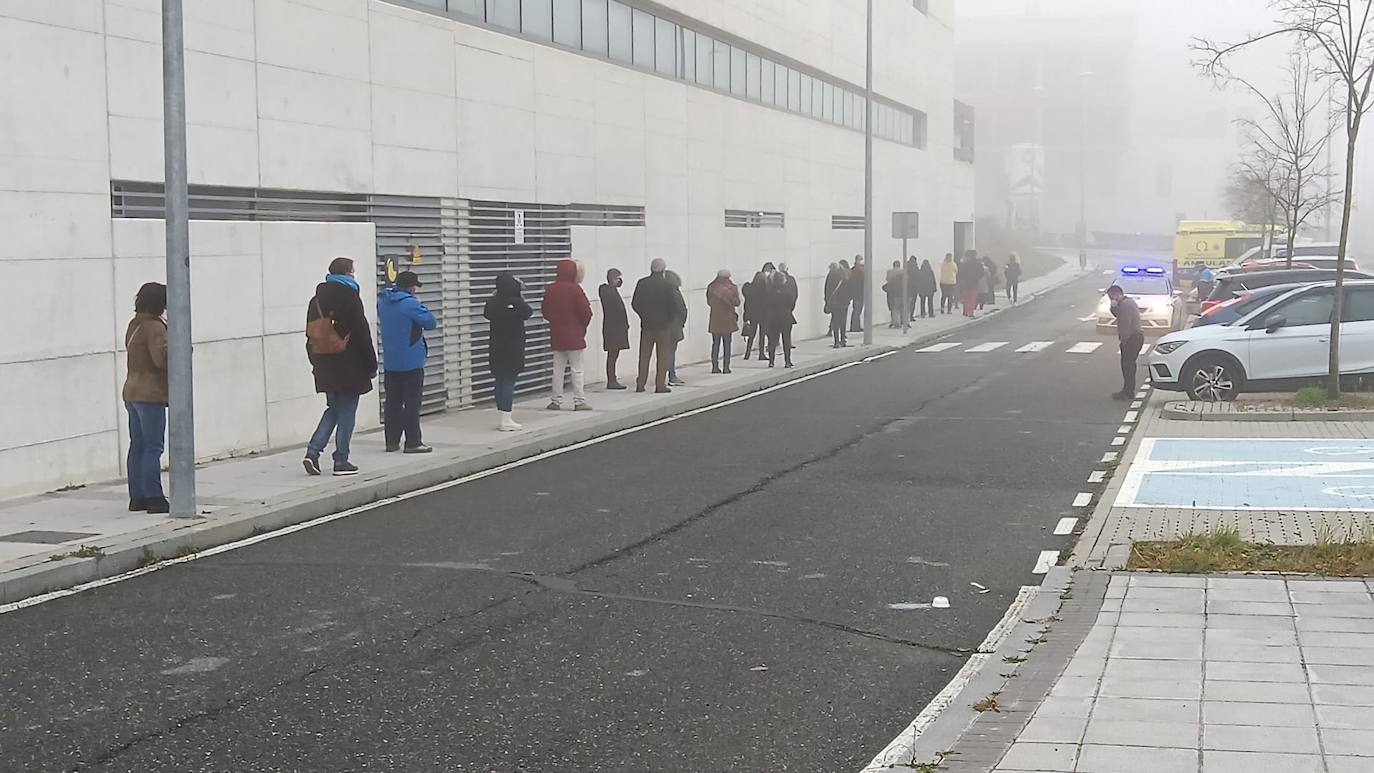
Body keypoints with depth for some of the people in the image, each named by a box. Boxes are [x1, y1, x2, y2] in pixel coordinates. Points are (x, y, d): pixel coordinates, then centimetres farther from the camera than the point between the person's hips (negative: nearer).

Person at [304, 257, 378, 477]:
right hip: (348, 365, -6)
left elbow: (311, 334, 12)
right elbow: (362, 334, -12)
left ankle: (313, 452, 4)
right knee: (347, 412, 2)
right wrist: (371, 365, -5)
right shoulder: (349, 298, -12)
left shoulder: (317, 299, 9)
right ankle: (341, 461, 4)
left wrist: (316, 362, 18)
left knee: (333, 409, 17)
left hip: (324, 365, 6)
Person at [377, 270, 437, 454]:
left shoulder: (383, 301, 6)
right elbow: (431, 323, -15)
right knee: (412, 402, -2)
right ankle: (413, 442, -2)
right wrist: (421, 307, 0)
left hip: (389, 361, 7)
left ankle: (392, 441, 14)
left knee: (393, 402, 11)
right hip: (411, 361, -7)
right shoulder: (410, 304, -18)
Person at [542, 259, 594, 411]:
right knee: (576, 369, 1)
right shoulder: (575, 289, -15)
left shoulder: (549, 290, 0)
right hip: (574, 335, -4)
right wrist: (584, 325, 6)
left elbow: (545, 311, 7)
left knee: (558, 369, 10)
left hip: (556, 335, 5)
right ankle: (579, 401, 1)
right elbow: (585, 311, -13)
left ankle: (556, 400, 11)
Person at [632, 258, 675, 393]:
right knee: (662, 356, 4)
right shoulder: (667, 285, -10)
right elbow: (670, 306, -8)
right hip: (663, 324, -3)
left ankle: (640, 384, 9)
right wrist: (669, 320, 9)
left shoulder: (642, 283, -2)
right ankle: (660, 385, 1)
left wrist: (644, 316, 11)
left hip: (646, 325, 3)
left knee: (644, 355, 10)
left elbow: (634, 304, -2)